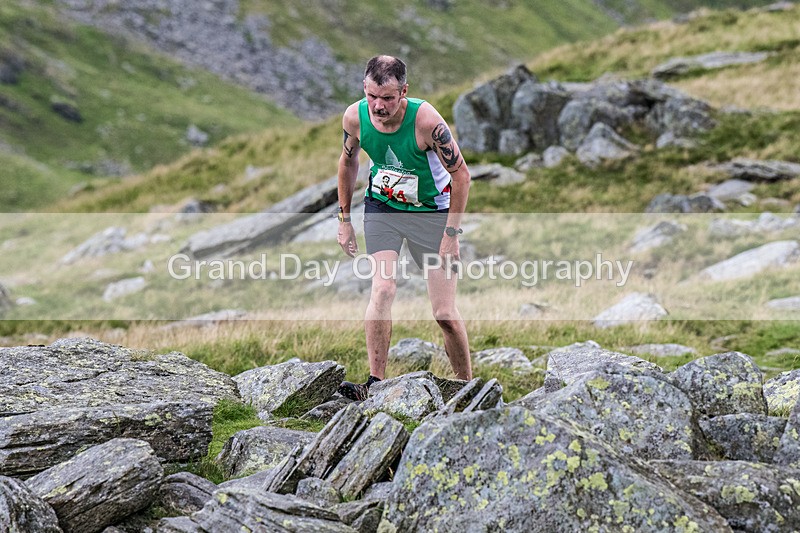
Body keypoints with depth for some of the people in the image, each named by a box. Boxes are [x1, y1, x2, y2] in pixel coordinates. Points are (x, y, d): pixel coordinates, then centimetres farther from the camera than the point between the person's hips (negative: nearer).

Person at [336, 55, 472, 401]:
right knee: (382, 289, -19)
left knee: (444, 314, -3)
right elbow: (348, 161, 7)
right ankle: (375, 384, -16)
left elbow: (461, 175, -17)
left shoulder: (425, 119, -28)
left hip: (431, 211, -3)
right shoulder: (354, 117, -15)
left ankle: (466, 387, 15)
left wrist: (451, 234, -17)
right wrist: (344, 219, 8)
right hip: (381, 207, 3)